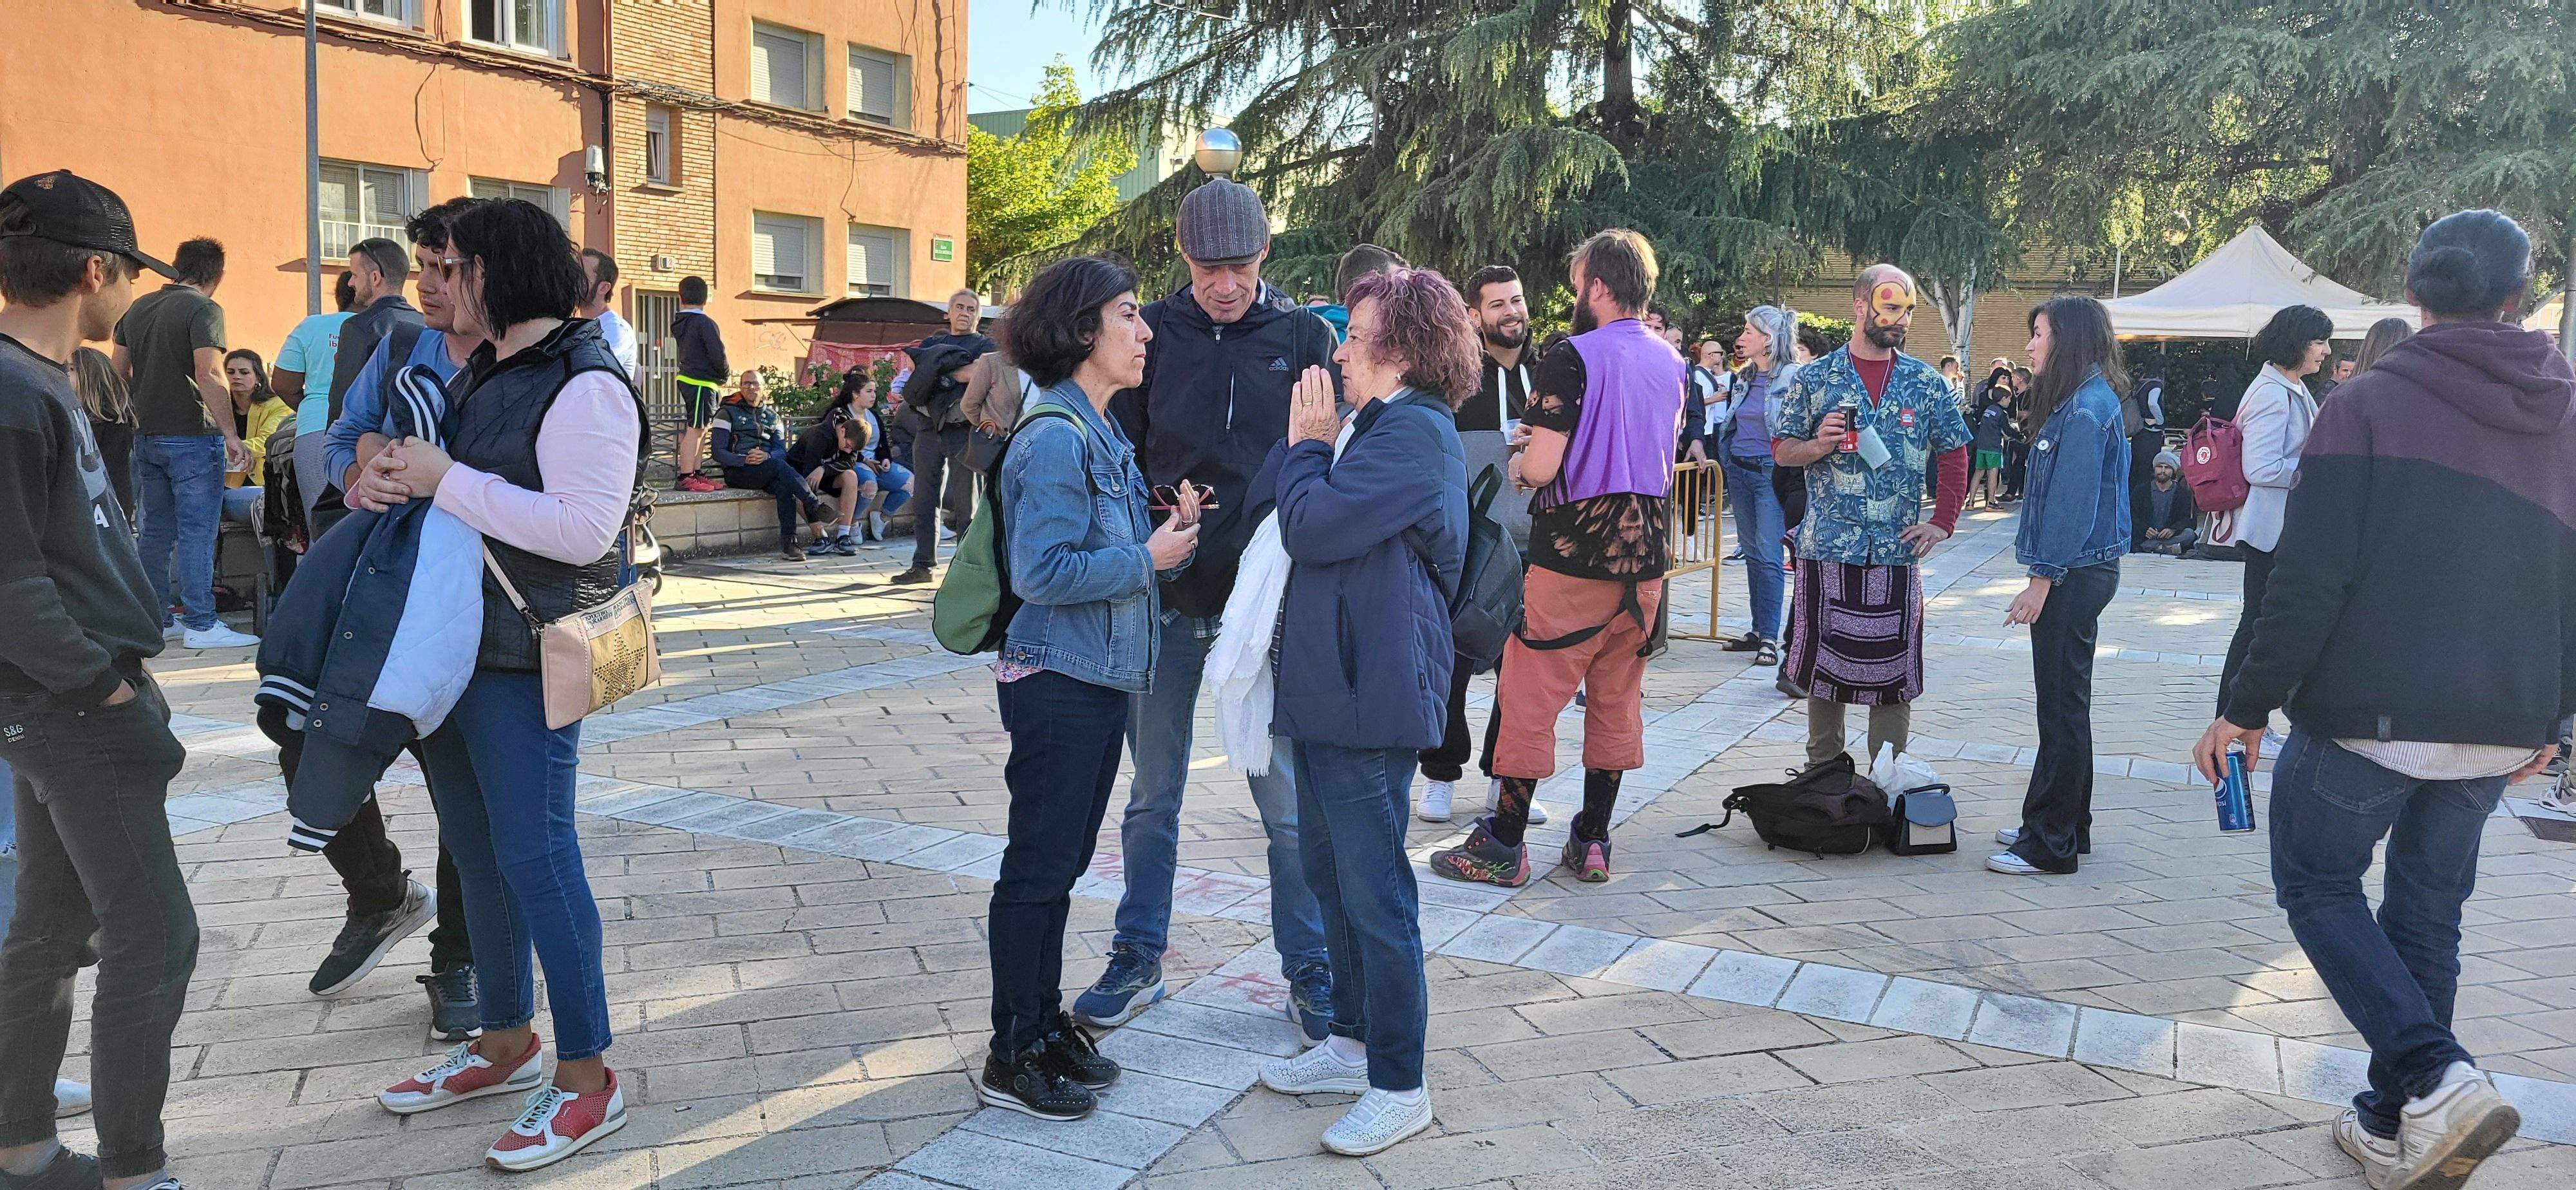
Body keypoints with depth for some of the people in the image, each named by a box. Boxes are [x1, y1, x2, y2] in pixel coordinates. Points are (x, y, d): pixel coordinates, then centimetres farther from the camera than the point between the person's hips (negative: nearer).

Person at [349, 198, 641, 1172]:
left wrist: (447, 482, -21)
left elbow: (585, 529, -24)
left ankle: (586, 1077, 5)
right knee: (476, 849, 16)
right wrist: (385, 480, -1)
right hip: (453, 645, 9)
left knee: (534, 854, -6)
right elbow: (446, 481, 21)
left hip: (526, 661, -9)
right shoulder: (485, 373, 14)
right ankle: (506, 1043, 32)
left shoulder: (585, 384, -15)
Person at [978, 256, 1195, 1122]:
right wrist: (1147, 558, -16)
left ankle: (1046, 1024, 31)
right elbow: (1042, 572, -23)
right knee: (1038, 869, 1)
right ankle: (1013, 1058, 14)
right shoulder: (1056, 438, -18)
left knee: (1060, 864, 18)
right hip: (1058, 684, -9)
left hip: (1101, 679, 9)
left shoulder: (1102, 433, 12)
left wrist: (1170, 533, -1)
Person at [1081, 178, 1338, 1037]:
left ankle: (1308, 969, 19)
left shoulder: (1304, 336, 0)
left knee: (1288, 799, 4)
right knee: (1152, 794, 13)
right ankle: (1139, 958, 28)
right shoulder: (1153, 332, 2)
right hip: (1165, 595, 2)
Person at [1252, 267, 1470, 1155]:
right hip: (1330, 687, 11)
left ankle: (1399, 1086, 10)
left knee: (1375, 892, -2)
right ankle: (1354, 1042, 33)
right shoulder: (1377, 426, 17)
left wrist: (1308, 444, -6)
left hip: (1372, 694, -11)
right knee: (1331, 873, 18)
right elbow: (1266, 507, 13)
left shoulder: (1413, 431, -15)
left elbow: (1312, 525, -22)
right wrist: (1308, 445, -1)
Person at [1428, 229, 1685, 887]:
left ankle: (1504, 846, 6)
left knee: (1529, 695, 1)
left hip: (1573, 557, -7)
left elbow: (1540, 468, -20)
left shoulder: (1572, 358, -14)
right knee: (1618, 698, 12)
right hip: (1646, 555, 7)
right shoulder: (1670, 361, 9)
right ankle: (1592, 843, 19)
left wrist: (1526, 452, 3)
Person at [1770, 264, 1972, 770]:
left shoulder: (1926, 383, 7)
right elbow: (1781, 449, 6)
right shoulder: (1814, 379, 3)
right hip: (1827, 548, -1)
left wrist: (1944, 523, 6)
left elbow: (1953, 455, 14)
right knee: (1824, 665, 6)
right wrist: (1818, 446, -15)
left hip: (1897, 553, 1)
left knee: (1894, 670, 3)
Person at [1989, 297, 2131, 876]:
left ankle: (2052, 844, 4)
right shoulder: (2082, 401, 14)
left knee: (2062, 705, -4)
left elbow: (2072, 502, -21)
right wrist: (2046, 574, 17)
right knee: (2063, 703, 16)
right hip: (2079, 573, 10)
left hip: (2072, 576, -10)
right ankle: (2065, 825, 27)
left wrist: (2041, 580, -20)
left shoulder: (2086, 410, -17)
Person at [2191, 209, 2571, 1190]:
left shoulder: (2370, 402, -10)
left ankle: (2436, 1078, -6)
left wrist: (2249, 706, -9)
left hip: (2368, 712, -5)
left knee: (2317, 884, 12)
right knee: (2428, 913, 17)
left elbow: (2310, 578, -16)